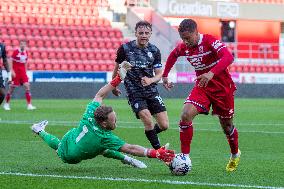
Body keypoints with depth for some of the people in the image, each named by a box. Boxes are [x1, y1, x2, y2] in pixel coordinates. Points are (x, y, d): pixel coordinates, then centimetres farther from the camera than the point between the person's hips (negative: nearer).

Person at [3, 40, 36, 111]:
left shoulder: (26, 52, 7)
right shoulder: (16, 52, -9)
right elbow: (11, 61, -8)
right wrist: (12, 71, -15)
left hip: (23, 72, 4)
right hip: (16, 72, -4)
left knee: (27, 86, -9)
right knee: (12, 88, 1)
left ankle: (29, 105, -8)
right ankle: (6, 104, 19)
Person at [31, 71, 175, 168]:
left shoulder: (90, 115, -35)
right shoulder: (105, 137, -47)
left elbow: (99, 95, -18)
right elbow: (130, 148, -48)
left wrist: (118, 79, -20)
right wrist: (157, 154, -53)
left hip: (68, 138, 2)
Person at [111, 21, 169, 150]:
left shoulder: (154, 51, 1)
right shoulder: (125, 48, -5)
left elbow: (159, 74, 2)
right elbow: (117, 67, 10)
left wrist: (150, 80, -20)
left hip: (152, 91, 3)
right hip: (134, 92, -3)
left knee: (164, 125, -3)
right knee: (148, 121, -23)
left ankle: (150, 134, 30)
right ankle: (158, 149, -6)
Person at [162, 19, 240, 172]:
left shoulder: (210, 41, -23)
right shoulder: (183, 47, -5)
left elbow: (228, 57, -37)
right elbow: (173, 56, 20)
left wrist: (211, 73, -49)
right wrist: (165, 75, 20)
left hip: (222, 87, -4)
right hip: (202, 86, 4)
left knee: (226, 125, 10)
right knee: (185, 115, -19)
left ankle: (235, 155, 39)